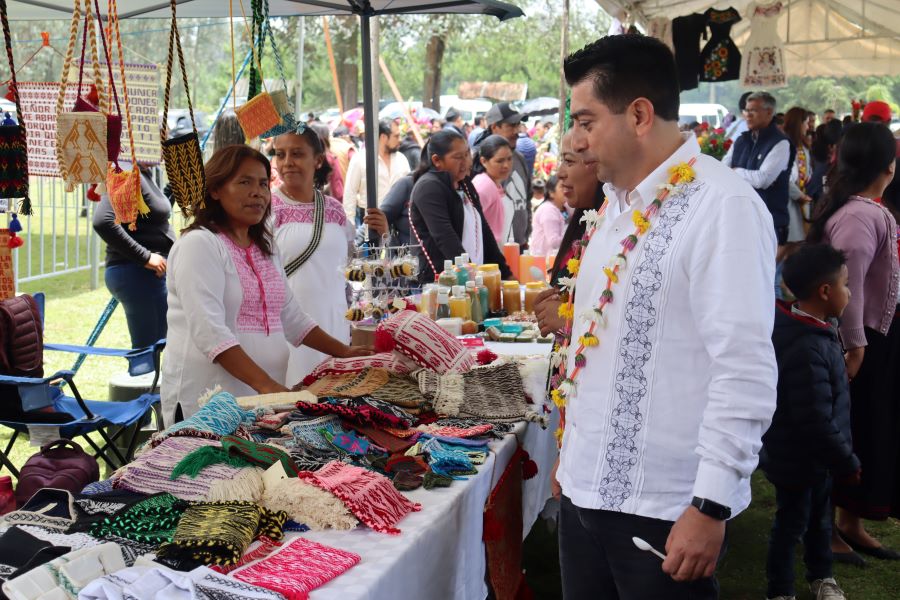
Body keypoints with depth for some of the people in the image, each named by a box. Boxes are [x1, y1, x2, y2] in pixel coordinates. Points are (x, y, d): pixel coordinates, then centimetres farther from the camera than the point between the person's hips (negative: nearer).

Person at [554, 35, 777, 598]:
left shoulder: (723, 205, -16)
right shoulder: (619, 203, 10)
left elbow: (746, 368, -20)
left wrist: (712, 504, -20)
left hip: (664, 509, -7)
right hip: (588, 489, 8)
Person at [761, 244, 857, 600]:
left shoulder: (814, 332, 1)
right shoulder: (807, 350, -33)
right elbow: (816, 423, -32)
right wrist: (848, 463, -19)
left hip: (817, 457, 9)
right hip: (797, 461, -9)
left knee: (820, 518, 25)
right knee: (792, 524, 9)